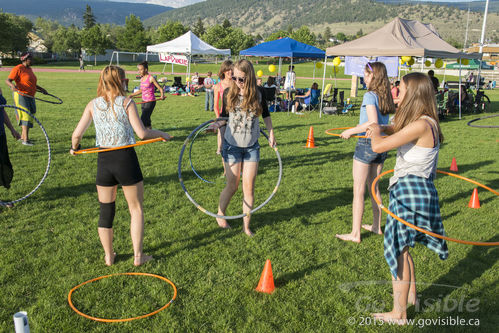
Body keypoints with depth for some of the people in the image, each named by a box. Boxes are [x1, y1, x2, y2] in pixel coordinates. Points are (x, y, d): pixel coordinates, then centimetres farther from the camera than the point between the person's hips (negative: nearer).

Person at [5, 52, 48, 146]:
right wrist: (12, 85, -35)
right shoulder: (18, 69, -11)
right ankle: (26, 140, -16)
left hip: (30, 97, 8)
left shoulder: (29, 69, 14)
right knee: (25, 115, -14)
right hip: (21, 95, -8)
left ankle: (23, 136, 23)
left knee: (30, 116, 10)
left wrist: (40, 89, 28)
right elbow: (7, 80, -15)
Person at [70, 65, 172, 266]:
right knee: (136, 209, 12)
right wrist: (162, 134, 3)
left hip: (103, 161, 3)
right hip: (126, 159, -3)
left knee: (106, 211, 16)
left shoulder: (93, 105, 3)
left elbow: (77, 134, 0)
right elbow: (142, 133, -14)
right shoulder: (127, 103, -7)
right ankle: (138, 256, 17)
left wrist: (74, 148, 21)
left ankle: (108, 256, 27)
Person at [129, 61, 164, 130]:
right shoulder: (142, 79, 10)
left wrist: (162, 96, -26)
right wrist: (132, 95, 21)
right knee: (146, 119, 10)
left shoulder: (151, 78, -12)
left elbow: (160, 88, -9)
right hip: (144, 101, 7)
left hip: (150, 102, -7)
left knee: (143, 119, -13)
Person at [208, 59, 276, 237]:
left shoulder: (258, 92, -4)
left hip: (252, 146, 1)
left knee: (249, 186, 2)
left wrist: (271, 133, 10)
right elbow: (224, 116, 6)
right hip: (232, 145, -1)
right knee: (232, 185, 4)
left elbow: (265, 114, 12)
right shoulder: (229, 93, -6)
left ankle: (246, 225, 15)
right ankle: (220, 214, 30)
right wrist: (218, 124, -14)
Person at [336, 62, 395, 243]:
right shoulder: (386, 97, 8)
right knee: (374, 187, 21)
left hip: (367, 144, -8)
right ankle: (376, 226, 32)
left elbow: (373, 122, -25)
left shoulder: (369, 95, -14)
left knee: (358, 191, -1)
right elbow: (382, 123, 10)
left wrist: (351, 131, -17)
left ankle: (355, 234, 5)